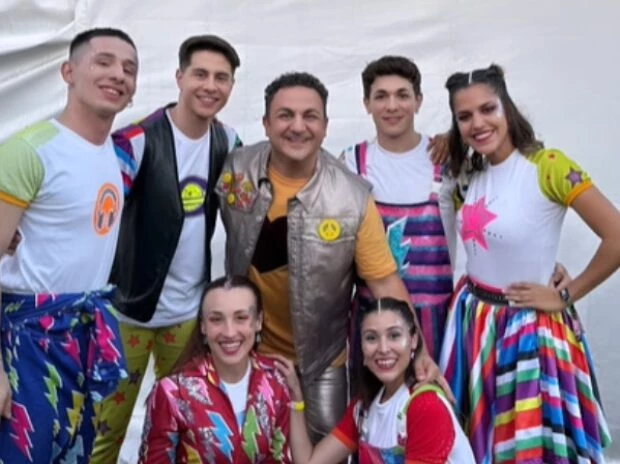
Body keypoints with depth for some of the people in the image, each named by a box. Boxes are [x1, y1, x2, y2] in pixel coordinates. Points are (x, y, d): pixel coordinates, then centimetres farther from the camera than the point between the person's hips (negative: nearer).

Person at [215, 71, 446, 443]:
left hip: (321, 355, -1)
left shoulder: (353, 197, -20)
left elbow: (384, 281, -14)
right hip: (247, 346, 2)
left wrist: (417, 350, -20)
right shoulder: (235, 170, -13)